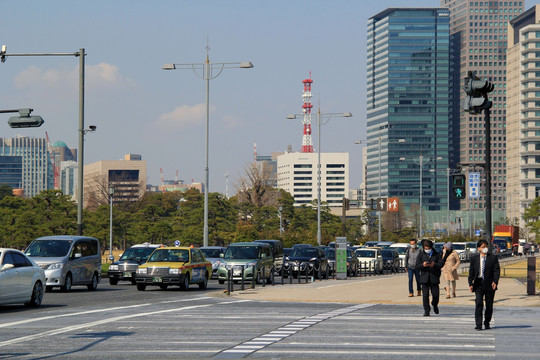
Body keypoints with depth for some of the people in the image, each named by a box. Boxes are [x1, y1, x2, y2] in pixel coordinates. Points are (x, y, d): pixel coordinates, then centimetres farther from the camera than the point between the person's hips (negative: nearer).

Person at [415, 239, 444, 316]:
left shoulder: (437, 255, 8)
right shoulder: (421, 255, 9)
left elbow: (441, 264, -3)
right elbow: (417, 266, 2)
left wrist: (434, 265, -23)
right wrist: (423, 265, -20)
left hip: (434, 278, 0)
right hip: (424, 277, 0)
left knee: (435, 294, -1)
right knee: (425, 295, -6)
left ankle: (435, 305, 29)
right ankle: (426, 310, 0)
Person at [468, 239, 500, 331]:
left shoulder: (493, 258, 4)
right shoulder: (474, 258, 7)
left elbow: (497, 270, -2)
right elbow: (471, 272, 7)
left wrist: (495, 281, -16)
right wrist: (470, 284, -3)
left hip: (490, 285, 1)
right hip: (479, 284, -1)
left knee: (489, 305, 8)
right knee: (478, 303, -13)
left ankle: (487, 323, 24)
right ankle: (478, 324, -15)